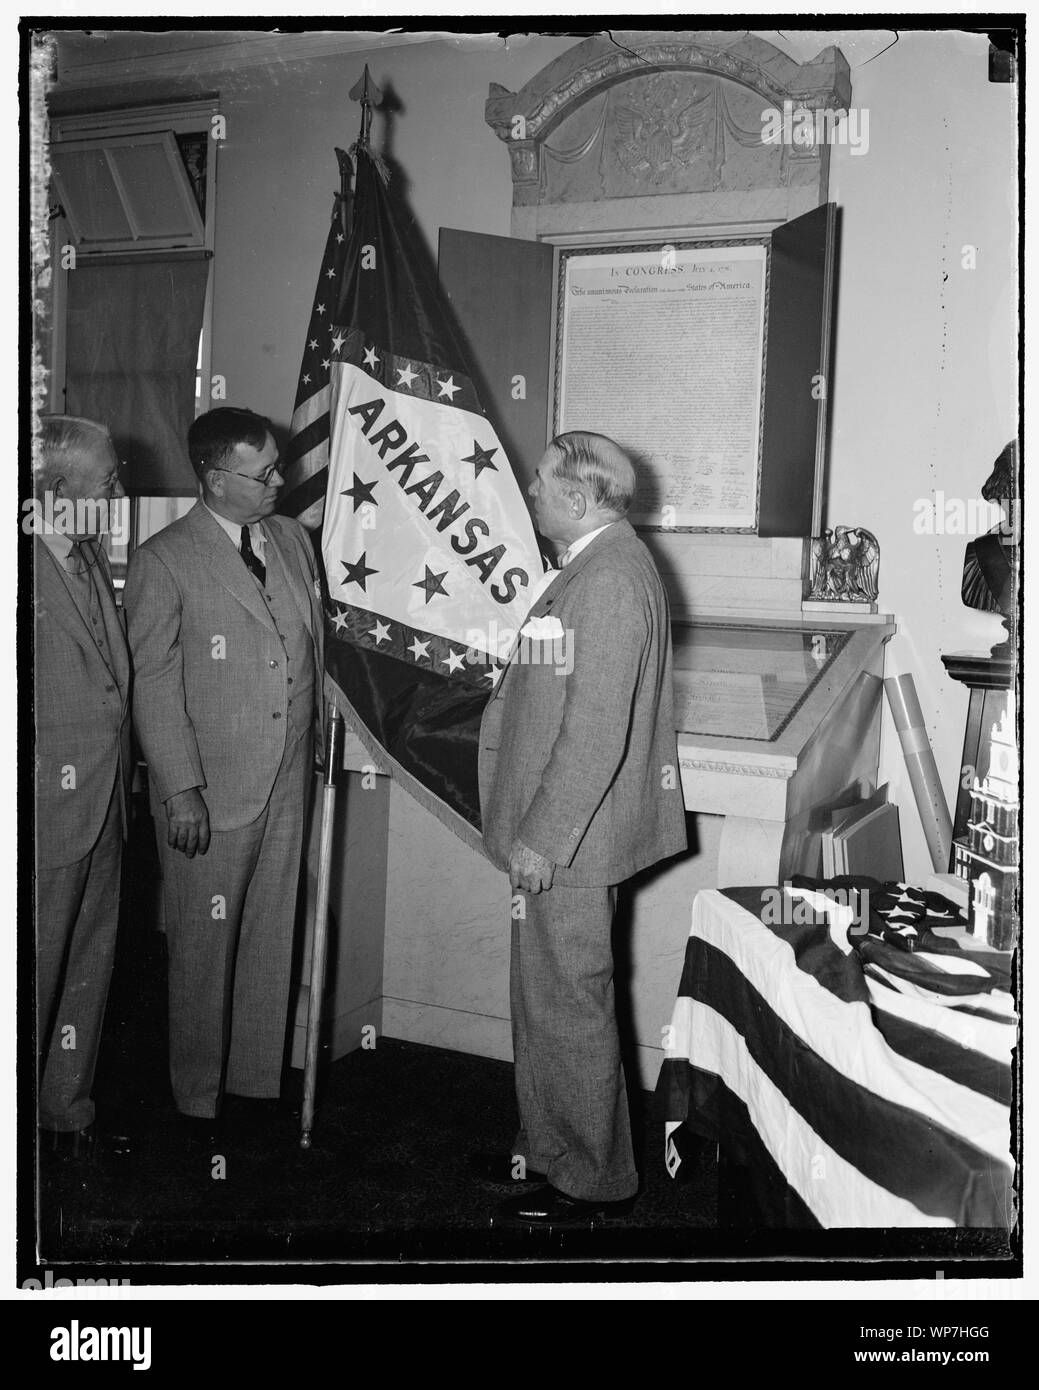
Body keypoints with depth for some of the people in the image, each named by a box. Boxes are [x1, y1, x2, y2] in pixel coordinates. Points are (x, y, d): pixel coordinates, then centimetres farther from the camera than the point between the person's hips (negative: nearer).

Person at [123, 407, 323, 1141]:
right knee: (204, 945, 6)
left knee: (273, 936, 14)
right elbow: (155, 682, -9)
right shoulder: (164, 560, -8)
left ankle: (261, 1075, 30)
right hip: (209, 790, -5)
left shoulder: (293, 537, 9)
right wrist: (180, 789, -13)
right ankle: (198, 1096, 22)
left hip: (289, 779, 5)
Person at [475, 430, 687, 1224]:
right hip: (554, 832, 10)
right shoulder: (595, 566, 13)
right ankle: (548, 1151, 34)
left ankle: (595, 1182, 18)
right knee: (544, 1002, 20)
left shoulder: (610, 579, -20)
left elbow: (596, 731, -25)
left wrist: (541, 837, -22)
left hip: (571, 838, -10)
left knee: (569, 1008, 2)